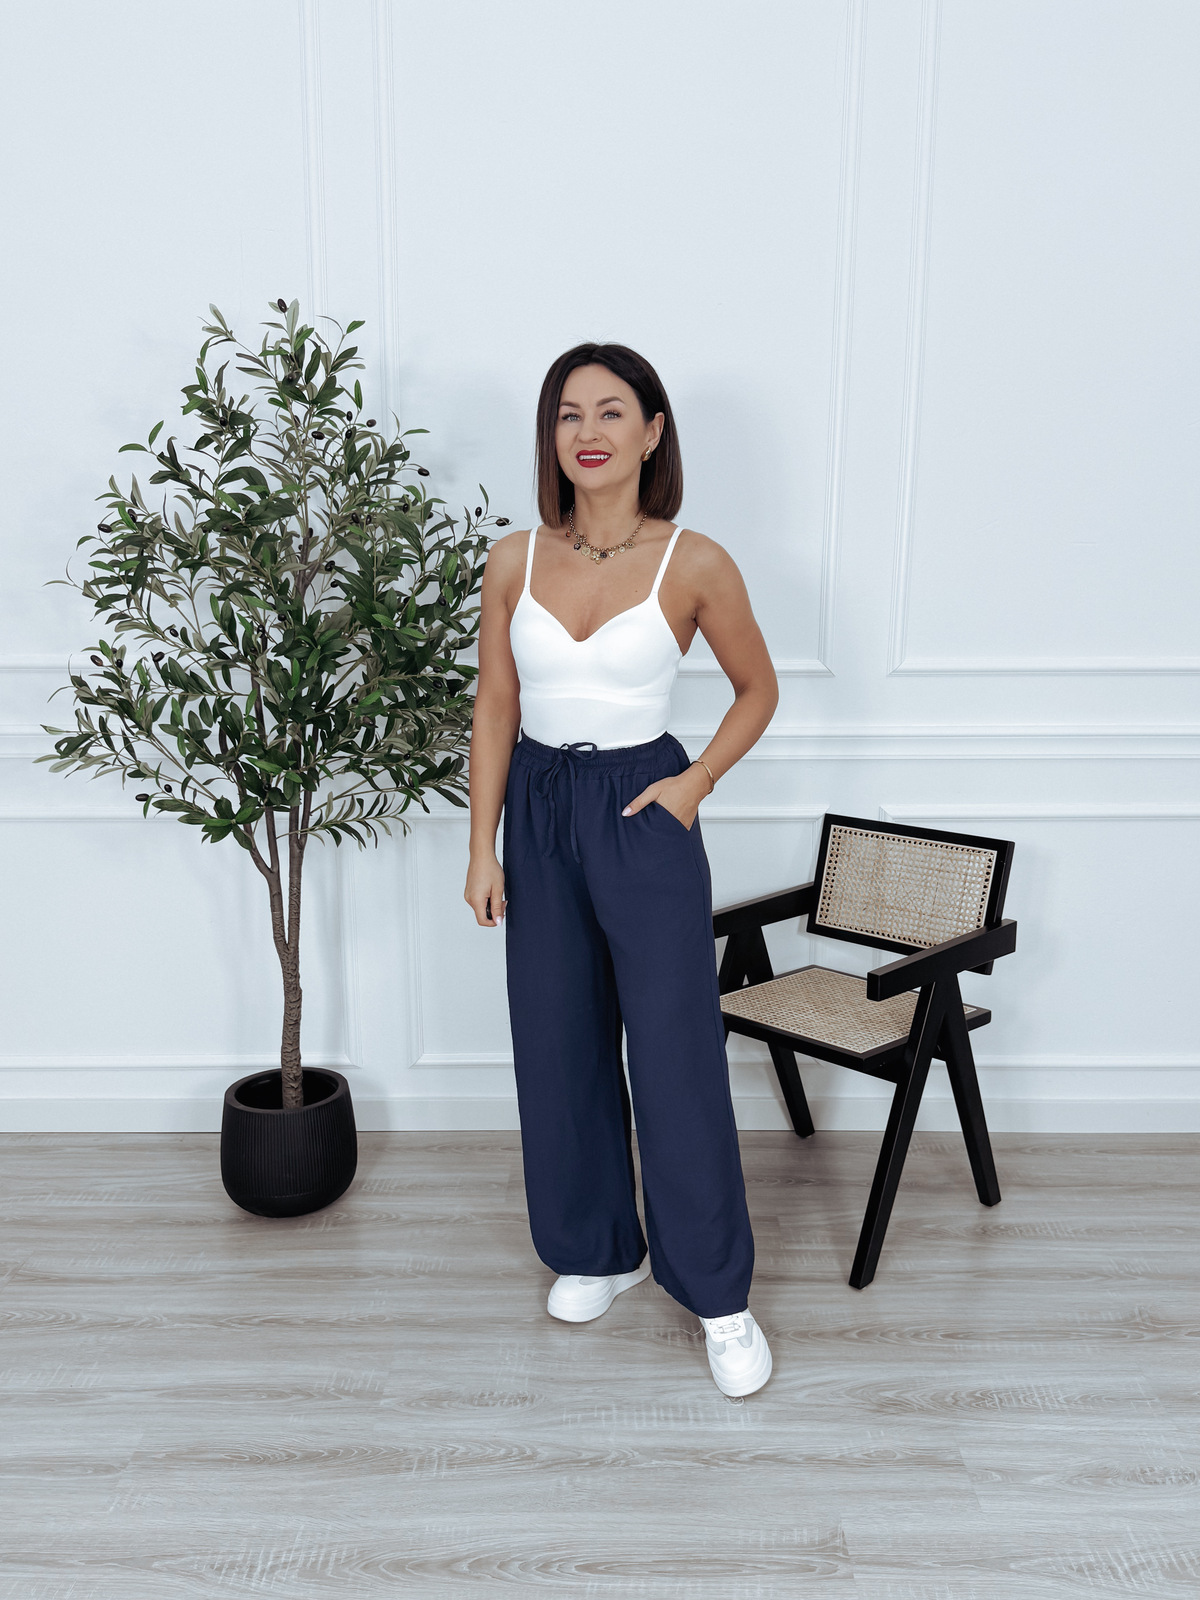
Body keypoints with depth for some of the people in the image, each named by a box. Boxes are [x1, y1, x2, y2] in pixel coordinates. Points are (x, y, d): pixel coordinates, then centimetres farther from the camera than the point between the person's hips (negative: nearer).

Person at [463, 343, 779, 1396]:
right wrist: (483, 847, 2)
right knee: (559, 1050, 12)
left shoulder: (694, 565, -8)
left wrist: (698, 781, -8)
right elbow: (496, 706, 5)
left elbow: (757, 689, 5)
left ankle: (720, 1294, 19)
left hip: (642, 812, -3)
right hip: (539, 808, 4)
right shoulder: (515, 560, 1)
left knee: (677, 1055, 0)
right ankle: (599, 1251, 34)